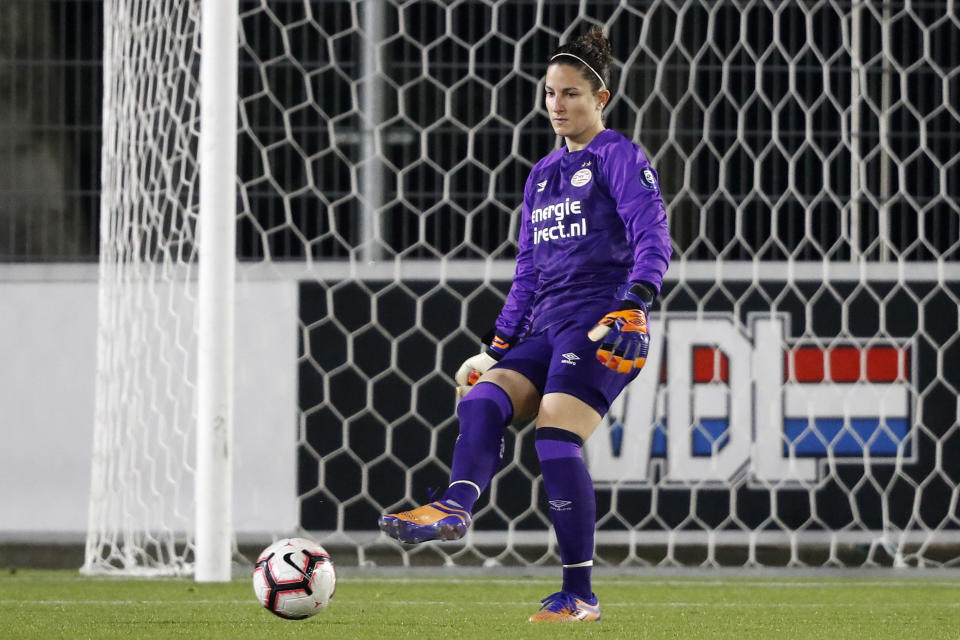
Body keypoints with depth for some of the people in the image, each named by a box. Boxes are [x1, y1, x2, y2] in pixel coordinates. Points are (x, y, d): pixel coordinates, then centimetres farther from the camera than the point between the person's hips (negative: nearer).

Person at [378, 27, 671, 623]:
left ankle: (580, 596, -15)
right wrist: (500, 344, 18)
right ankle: (455, 506, -43)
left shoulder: (621, 158, 0)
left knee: (556, 435, -19)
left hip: (601, 326, -7)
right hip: (547, 328, 7)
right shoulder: (544, 174, 23)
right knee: (482, 399, -18)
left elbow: (653, 240, -13)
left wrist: (634, 303, -29)